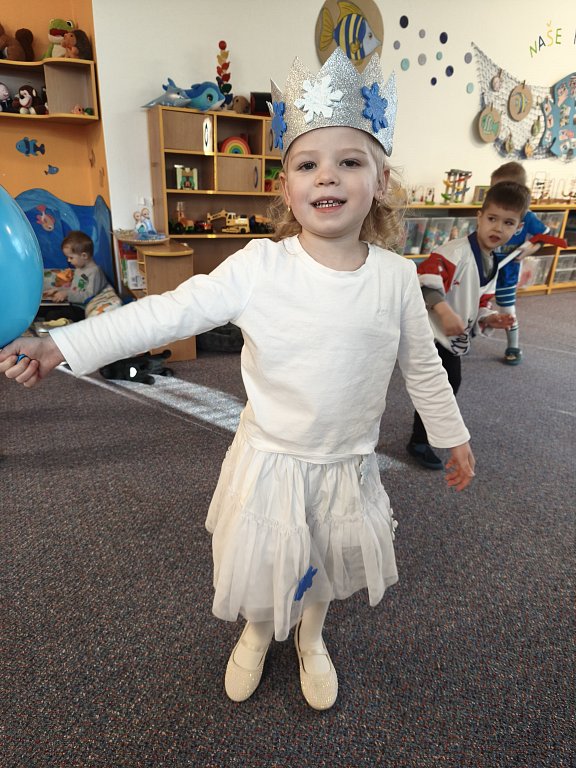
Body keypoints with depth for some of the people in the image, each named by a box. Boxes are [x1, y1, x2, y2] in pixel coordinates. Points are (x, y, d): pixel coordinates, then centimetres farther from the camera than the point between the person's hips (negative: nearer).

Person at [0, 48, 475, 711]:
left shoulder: (396, 277, -10)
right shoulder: (259, 265, -18)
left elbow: (423, 366, 3)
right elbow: (168, 311, -16)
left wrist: (453, 437, 13)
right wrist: (60, 345, -18)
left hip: (349, 466, 2)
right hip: (270, 462, -1)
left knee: (327, 568, 25)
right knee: (260, 569, 19)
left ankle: (311, 637, 60)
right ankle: (257, 633, 57)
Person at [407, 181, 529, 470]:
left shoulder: (492, 264, 10)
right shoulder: (457, 251, -21)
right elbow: (426, 279, -35)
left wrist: (488, 318, -3)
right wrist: (445, 311, -45)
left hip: (455, 339, 10)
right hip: (431, 334, -9)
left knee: (451, 383, 24)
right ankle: (419, 442, 16)